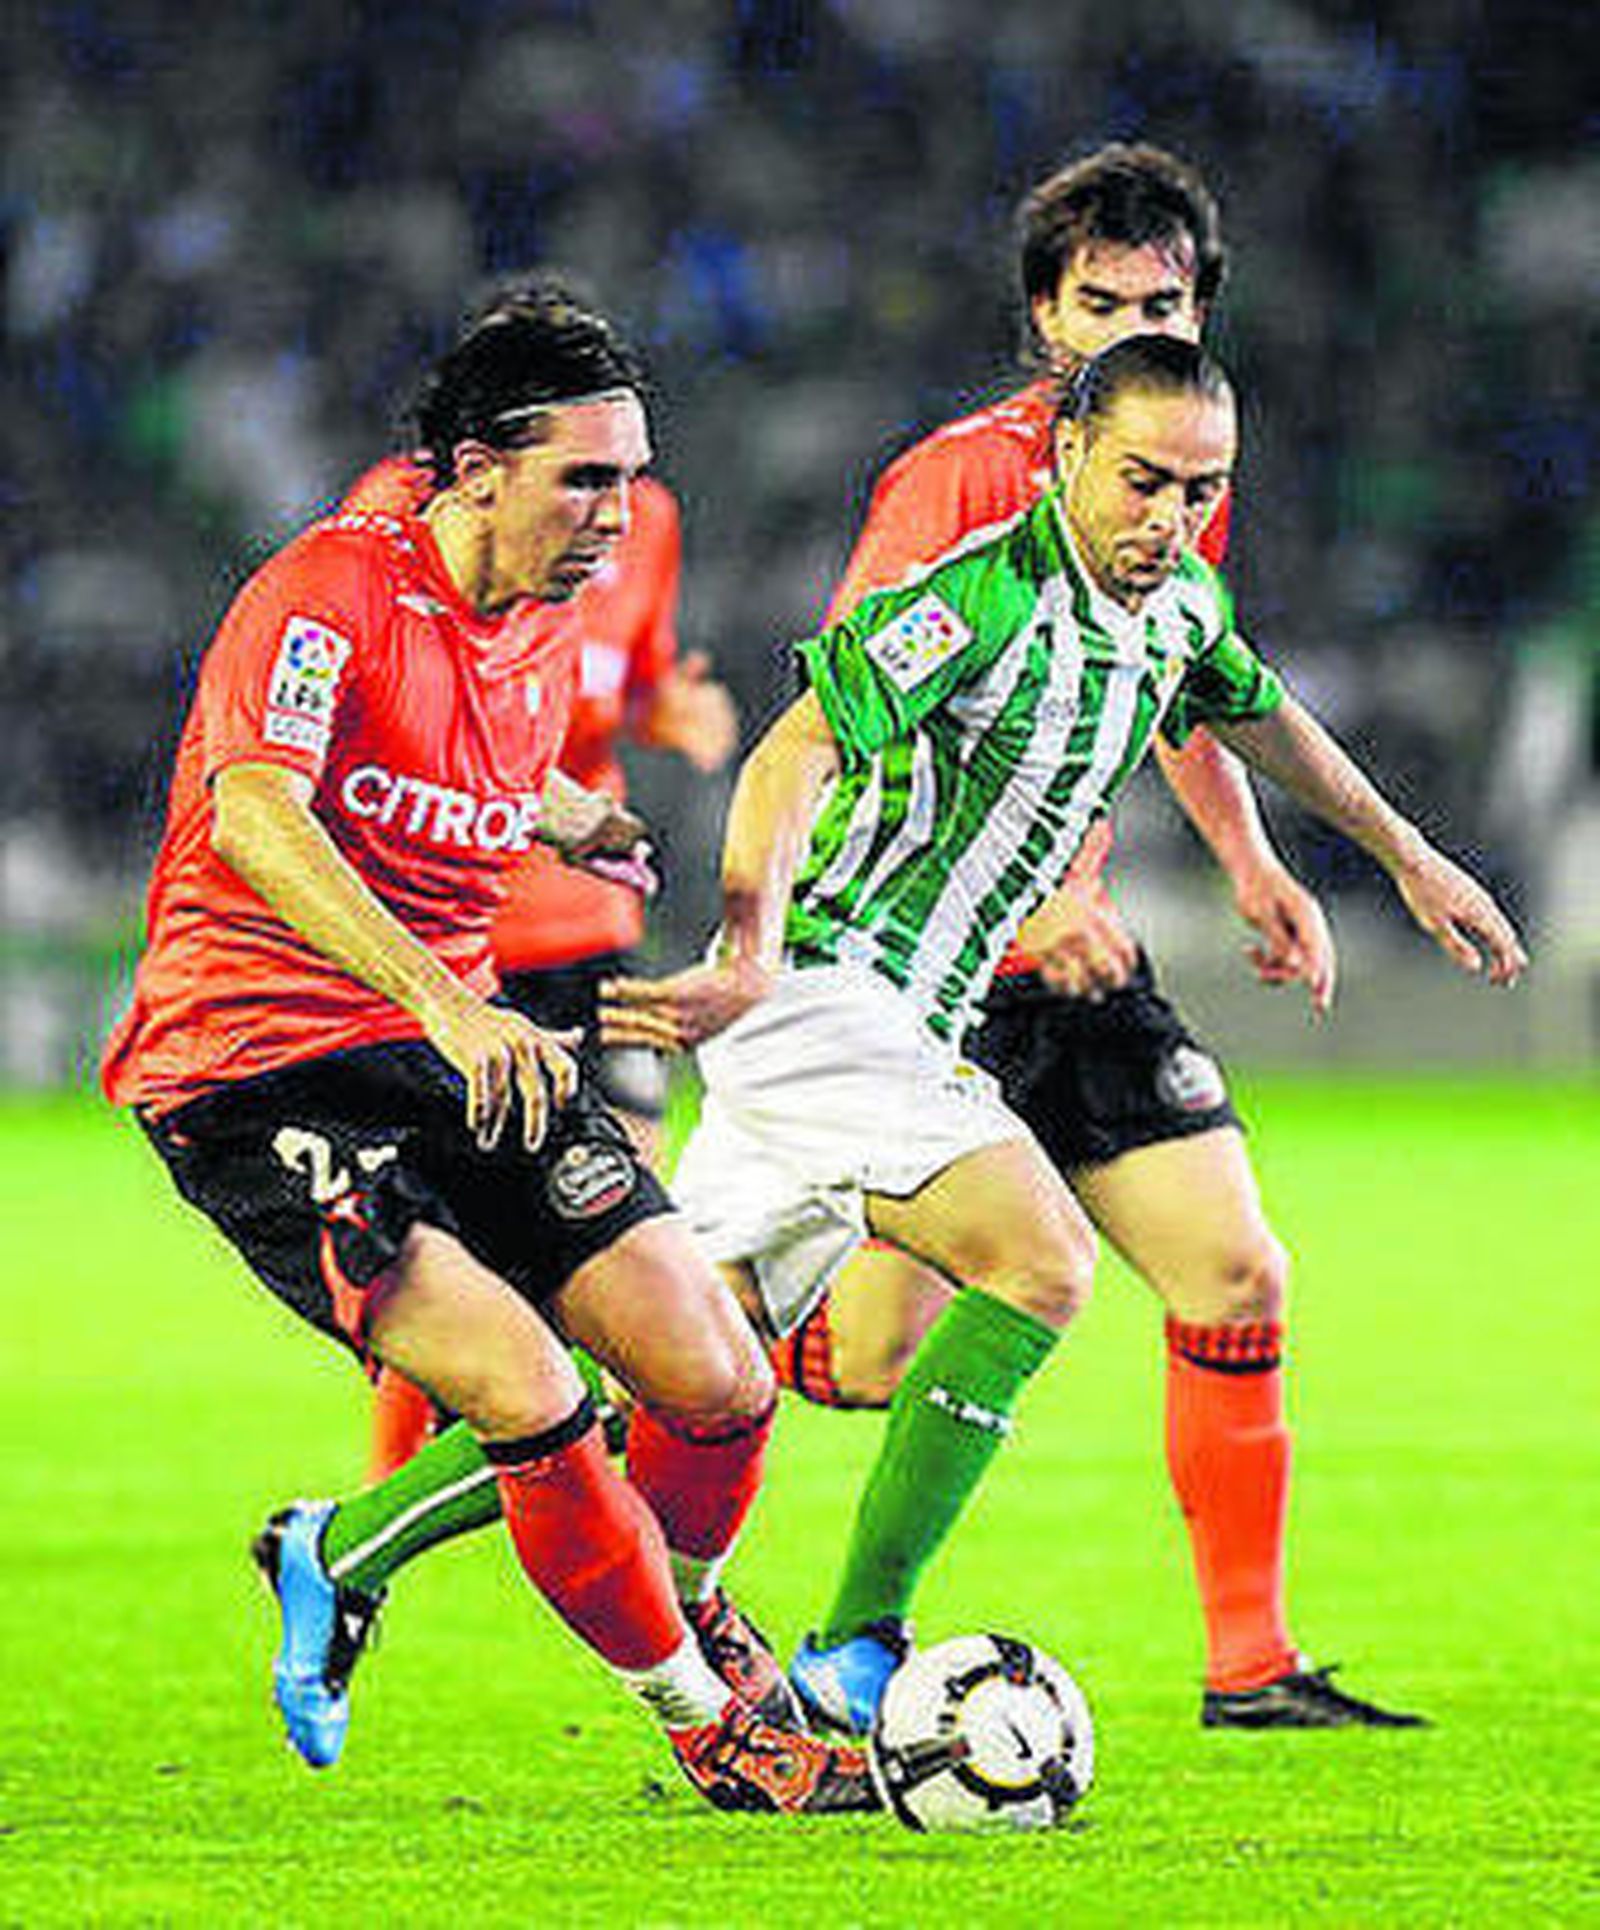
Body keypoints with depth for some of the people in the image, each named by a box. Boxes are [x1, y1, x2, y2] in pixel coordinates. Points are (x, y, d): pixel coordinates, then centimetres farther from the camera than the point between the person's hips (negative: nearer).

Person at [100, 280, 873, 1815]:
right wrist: (445, 1003, -41)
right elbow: (252, 820, -31)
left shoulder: (540, 636, 10)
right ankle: (709, 1728, -4)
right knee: (527, 1391, -23)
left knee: (717, 1385, -5)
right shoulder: (332, 590, -15)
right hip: (252, 1068, -8)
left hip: (454, 1049, 8)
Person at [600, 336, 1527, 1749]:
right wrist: (753, 956, -41)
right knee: (1042, 1263, -22)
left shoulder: (1178, 605, 8)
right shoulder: (989, 595, -20)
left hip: (915, 1031, 9)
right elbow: (795, 755, -28)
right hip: (828, 989, -9)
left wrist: (1410, 858, 39)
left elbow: (1258, 716, 31)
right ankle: (857, 1651, -18)